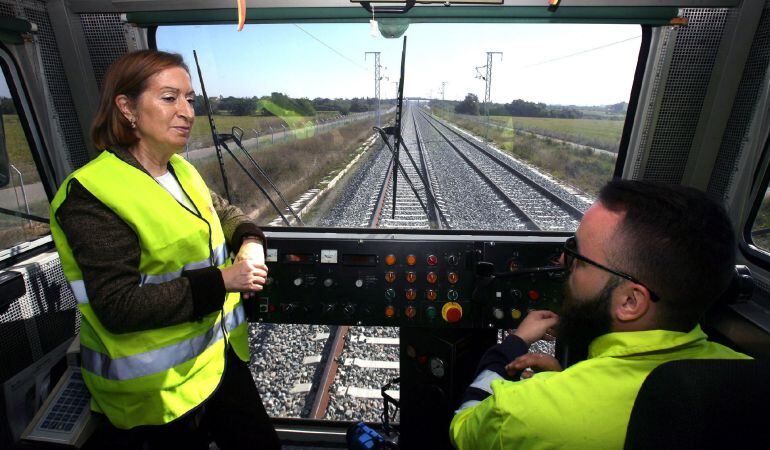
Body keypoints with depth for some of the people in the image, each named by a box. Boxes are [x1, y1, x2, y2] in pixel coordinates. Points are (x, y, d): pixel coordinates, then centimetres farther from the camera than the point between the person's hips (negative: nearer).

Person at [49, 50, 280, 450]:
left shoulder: (181, 171, 1)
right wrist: (220, 282, -26)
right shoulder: (92, 195, -19)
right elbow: (118, 308, -22)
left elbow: (223, 212, 17)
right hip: (160, 386, -7)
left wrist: (249, 240, -4)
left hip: (221, 356, 7)